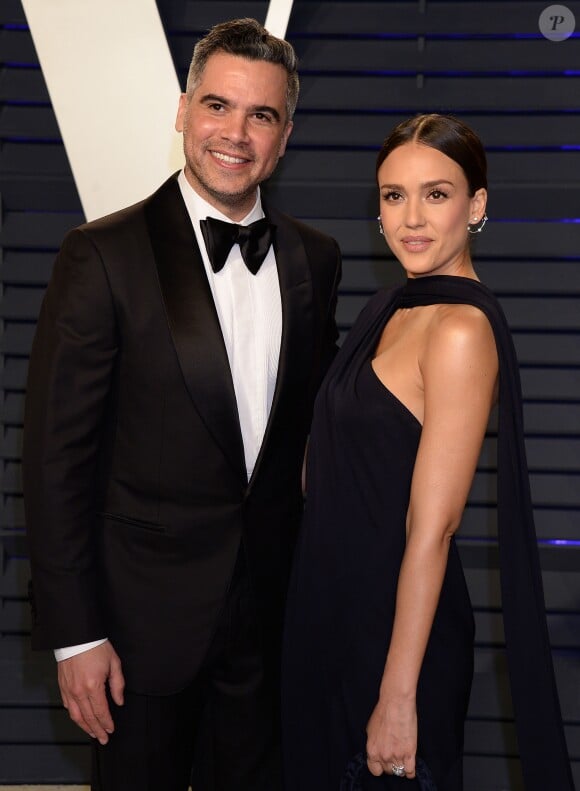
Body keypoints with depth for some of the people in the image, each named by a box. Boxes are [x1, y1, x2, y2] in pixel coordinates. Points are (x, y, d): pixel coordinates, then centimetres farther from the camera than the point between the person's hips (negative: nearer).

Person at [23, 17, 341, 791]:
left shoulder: (315, 259, 3)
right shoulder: (104, 255, -11)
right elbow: (56, 456, -12)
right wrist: (74, 634, -13)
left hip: (271, 607, 4)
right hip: (146, 609, -4)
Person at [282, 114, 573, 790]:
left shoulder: (461, 330, -20)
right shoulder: (392, 309, 7)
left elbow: (432, 528, -22)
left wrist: (399, 696, -21)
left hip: (396, 621, -8)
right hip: (337, 604, 9)